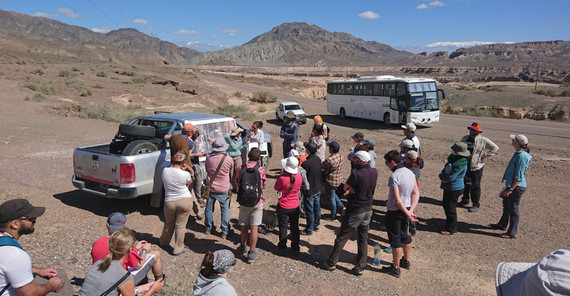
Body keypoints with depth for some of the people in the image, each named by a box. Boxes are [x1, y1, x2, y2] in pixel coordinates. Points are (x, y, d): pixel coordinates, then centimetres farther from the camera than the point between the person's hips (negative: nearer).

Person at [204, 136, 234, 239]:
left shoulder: (208, 158, -12)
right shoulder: (229, 160, -17)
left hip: (211, 188, 2)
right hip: (224, 189, -2)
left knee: (209, 208, 20)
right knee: (225, 210, 11)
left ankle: (209, 228, 35)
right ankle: (224, 232, 15)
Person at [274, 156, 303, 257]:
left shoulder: (282, 178, -27)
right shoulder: (299, 177, -14)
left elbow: (276, 188, -7)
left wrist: (281, 174, -6)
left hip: (283, 207, -3)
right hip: (295, 207, 3)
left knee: (283, 228, 14)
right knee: (295, 228, 17)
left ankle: (282, 248, 28)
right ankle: (296, 249, 28)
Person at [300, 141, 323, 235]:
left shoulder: (306, 163, -27)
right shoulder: (318, 159, -4)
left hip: (310, 190, -7)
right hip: (318, 188, 8)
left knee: (309, 210, 6)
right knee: (317, 207, 20)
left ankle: (309, 230, 19)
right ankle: (316, 225, 37)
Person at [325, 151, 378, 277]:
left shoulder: (356, 174, -23)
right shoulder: (374, 172, -2)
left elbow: (345, 187, -11)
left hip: (355, 211, -6)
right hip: (368, 209, 6)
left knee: (341, 238, 7)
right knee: (363, 238, 14)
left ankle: (332, 263, 18)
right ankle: (360, 267, 19)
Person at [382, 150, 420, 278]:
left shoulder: (394, 177, -24)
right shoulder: (410, 172, 2)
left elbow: (397, 200, -25)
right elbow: (416, 193, 2)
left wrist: (407, 213, -14)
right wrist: (411, 210, -4)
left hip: (395, 211, -8)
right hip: (406, 209, 8)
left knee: (395, 239, 4)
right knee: (404, 235, 23)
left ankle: (395, 268, 15)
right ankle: (406, 261, 39)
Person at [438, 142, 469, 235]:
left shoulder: (460, 163, -26)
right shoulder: (453, 158, 3)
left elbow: (451, 177, -27)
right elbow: (446, 168, 13)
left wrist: (441, 176, -10)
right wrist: (443, 174, -8)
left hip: (454, 189, -9)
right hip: (448, 187, 10)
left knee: (450, 208, 2)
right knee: (446, 205, 23)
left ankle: (451, 229, 15)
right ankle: (449, 220, 42)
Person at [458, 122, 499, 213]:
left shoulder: (483, 140, -9)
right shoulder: (465, 138, 6)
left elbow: (495, 148, -7)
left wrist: (484, 155, -10)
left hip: (476, 166, -5)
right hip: (465, 165, 5)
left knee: (475, 186, 1)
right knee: (465, 183, 18)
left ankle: (476, 205, 11)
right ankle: (465, 200, 35)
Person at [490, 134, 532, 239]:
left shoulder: (522, 156, -23)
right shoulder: (518, 153, 8)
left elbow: (518, 176, -23)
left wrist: (510, 189, -22)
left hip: (517, 187, -10)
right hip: (512, 185, 10)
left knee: (513, 209, 2)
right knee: (506, 205, 24)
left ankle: (513, 233, 15)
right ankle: (502, 224, 43)